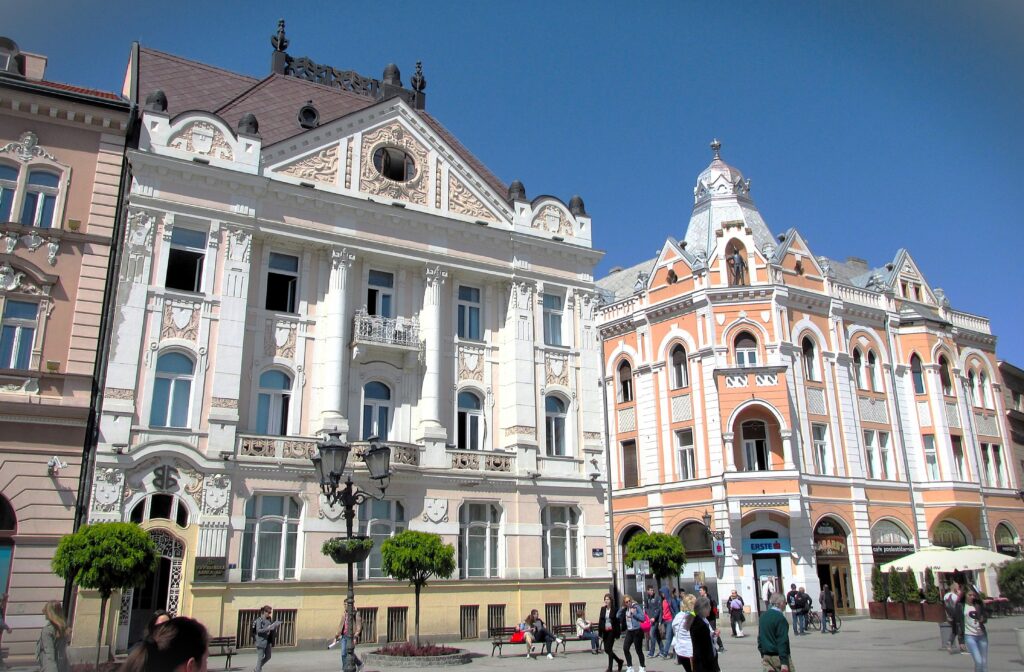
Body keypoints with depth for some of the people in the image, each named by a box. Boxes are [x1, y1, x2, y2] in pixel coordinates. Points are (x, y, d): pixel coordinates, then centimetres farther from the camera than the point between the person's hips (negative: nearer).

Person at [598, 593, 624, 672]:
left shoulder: (614, 609, -8)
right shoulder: (603, 609, 4)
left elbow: (617, 622, -7)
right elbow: (600, 621, 4)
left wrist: (617, 634, -9)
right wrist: (600, 634, 1)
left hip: (611, 631, -5)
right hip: (605, 631, 5)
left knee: (609, 649, -7)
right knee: (606, 650, 8)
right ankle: (619, 661, 30)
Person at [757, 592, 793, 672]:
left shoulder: (763, 616, 8)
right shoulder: (780, 618, -15)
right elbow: (782, 641, -19)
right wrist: (784, 663, -20)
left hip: (766, 656, 7)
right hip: (778, 656, -7)